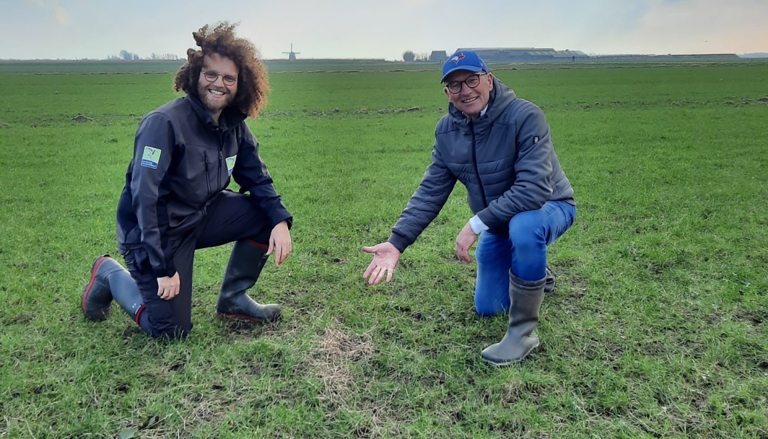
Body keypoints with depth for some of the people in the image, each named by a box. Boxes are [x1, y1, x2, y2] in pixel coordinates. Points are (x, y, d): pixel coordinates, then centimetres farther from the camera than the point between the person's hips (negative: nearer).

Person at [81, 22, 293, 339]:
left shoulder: (234, 124, -3)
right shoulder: (165, 123, -24)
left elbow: (257, 179, 2)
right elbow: (145, 198, -26)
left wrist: (281, 221, -17)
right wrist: (162, 268, -27)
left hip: (201, 215, 7)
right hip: (155, 231, -6)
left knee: (267, 214, -12)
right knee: (171, 331, -5)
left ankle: (233, 298, 6)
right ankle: (109, 275, 20)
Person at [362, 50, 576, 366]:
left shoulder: (524, 117, -29)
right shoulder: (446, 131, -10)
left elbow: (534, 189, -38)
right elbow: (430, 193, -10)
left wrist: (476, 224, -38)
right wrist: (397, 242, -21)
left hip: (547, 207, -6)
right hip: (497, 221, 6)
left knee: (524, 226, -42)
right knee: (487, 308, 11)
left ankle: (523, 332, -22)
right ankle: (535, 275, 42)